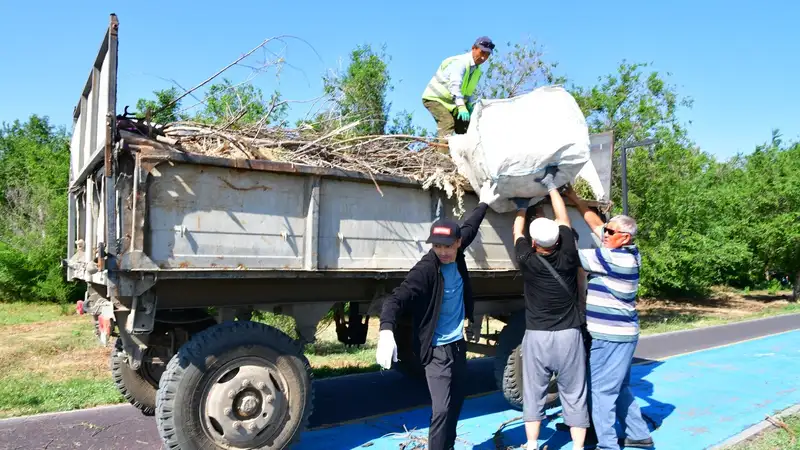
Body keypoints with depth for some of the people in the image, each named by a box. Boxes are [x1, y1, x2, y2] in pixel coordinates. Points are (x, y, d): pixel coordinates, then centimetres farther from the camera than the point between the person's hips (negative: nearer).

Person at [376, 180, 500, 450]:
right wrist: (387, 330, -50)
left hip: (458, 344, 8)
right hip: (437, 350, -7)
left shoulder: (456, 257, -4)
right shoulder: (425, 270, -24)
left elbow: (469, 228, 16)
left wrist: (483, 203, 28)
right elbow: (397, 298, -33)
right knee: (441, 409, -11)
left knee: (456, 404, 18)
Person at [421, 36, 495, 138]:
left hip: (450, 103, 9)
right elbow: (455, 85, -39)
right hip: (434, 98, -9)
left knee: (464, 126, 5)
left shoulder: (477, 71, 6)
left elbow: (468, 91, 16)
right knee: (448, 122, -29)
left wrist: (469, 105, -5)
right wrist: (461, 106, -51)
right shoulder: (460, 62, -23)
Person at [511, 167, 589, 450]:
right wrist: (551, 185, 15)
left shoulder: (528, 260, -9)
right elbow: (563, 219, 5)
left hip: (537, 336, -1)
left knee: (533, 394, 11)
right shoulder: (567, 257, -6)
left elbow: (517, 232, 10)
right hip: (568, 335, 1)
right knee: (574, 395, 10)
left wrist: (521, 208, 27)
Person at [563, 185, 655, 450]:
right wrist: (575, 199, 13)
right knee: (619, 388, 21)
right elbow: (596, 224, 13)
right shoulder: (629, 254, 6)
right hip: (620, 333, 10)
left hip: (610, 336, -10)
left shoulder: (613, 259, -22)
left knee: (601, 390, -1)